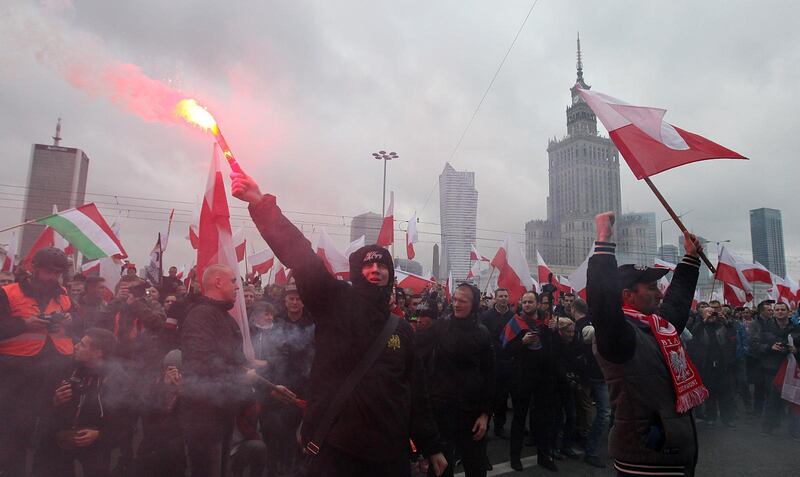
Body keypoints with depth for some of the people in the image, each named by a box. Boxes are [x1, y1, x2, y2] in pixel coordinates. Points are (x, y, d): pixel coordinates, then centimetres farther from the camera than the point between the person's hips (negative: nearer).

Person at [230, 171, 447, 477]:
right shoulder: (335, 301, -2)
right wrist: (261, 204, -24)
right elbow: (300, 256, -15)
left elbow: (415, 392, 14)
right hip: (335, 447, -4)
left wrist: (431, 446, 14)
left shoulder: (401, 329, 10)